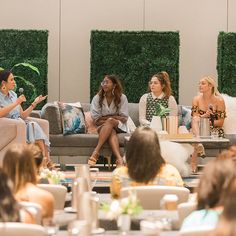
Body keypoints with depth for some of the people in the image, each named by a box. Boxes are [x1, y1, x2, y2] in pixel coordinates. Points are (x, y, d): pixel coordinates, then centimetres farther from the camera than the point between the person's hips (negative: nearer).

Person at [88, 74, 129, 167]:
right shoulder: (97, 98, 4)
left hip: (119, 127, 0)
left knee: (110, 121, -35)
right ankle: (119, 158, -59)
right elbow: (96, 120, -1)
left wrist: (106, 117, -9)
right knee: (111, 131, -36)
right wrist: (109, 118, -13)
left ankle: (96, 151, -47)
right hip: (102, 127, 0)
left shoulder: (122, 98, 3)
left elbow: (124, 118, -1)